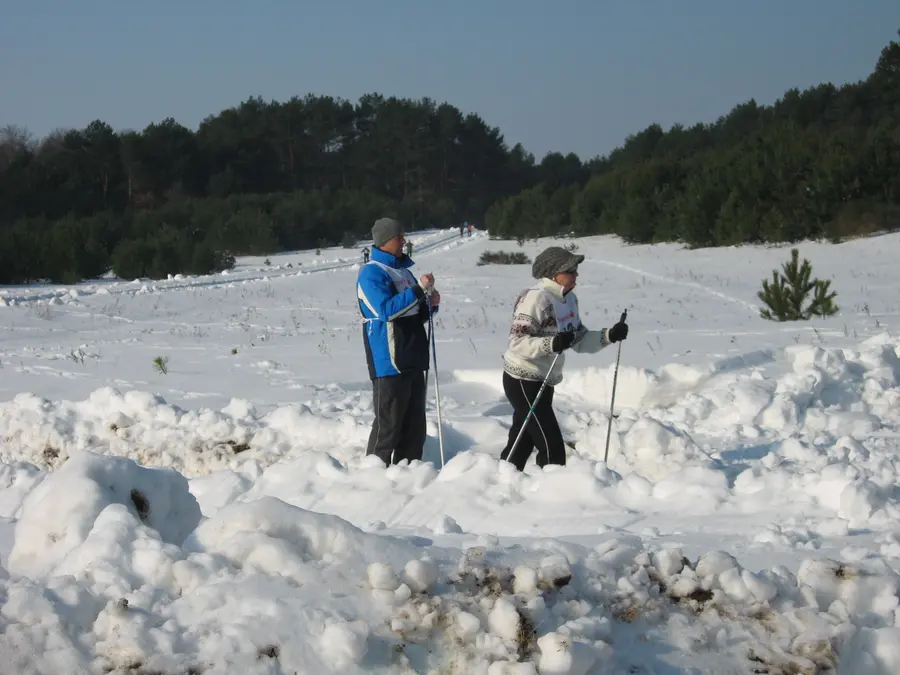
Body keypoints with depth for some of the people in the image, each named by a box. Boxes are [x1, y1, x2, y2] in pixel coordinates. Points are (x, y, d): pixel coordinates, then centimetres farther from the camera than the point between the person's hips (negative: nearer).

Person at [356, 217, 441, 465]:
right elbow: (386, 310, -22)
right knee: (388, 423, -7)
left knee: (414, 425, 10)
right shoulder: (371, 272, -8)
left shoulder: (403, 270, 18)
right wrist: (419, 289, -21)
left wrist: (430, 304, 4)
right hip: (389, 361, -8)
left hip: (413, 360, 8)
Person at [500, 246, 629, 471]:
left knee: (521, 445, 17)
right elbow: (518, 341, -27)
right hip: (523, 381, -9)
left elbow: (580, 340, 13)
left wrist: (610, 335, -1)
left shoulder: (569, 299, 7)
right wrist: (552, 344, -41)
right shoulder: (536, 297, -21)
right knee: (553, 449, -10)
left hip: (543, 381, 9)